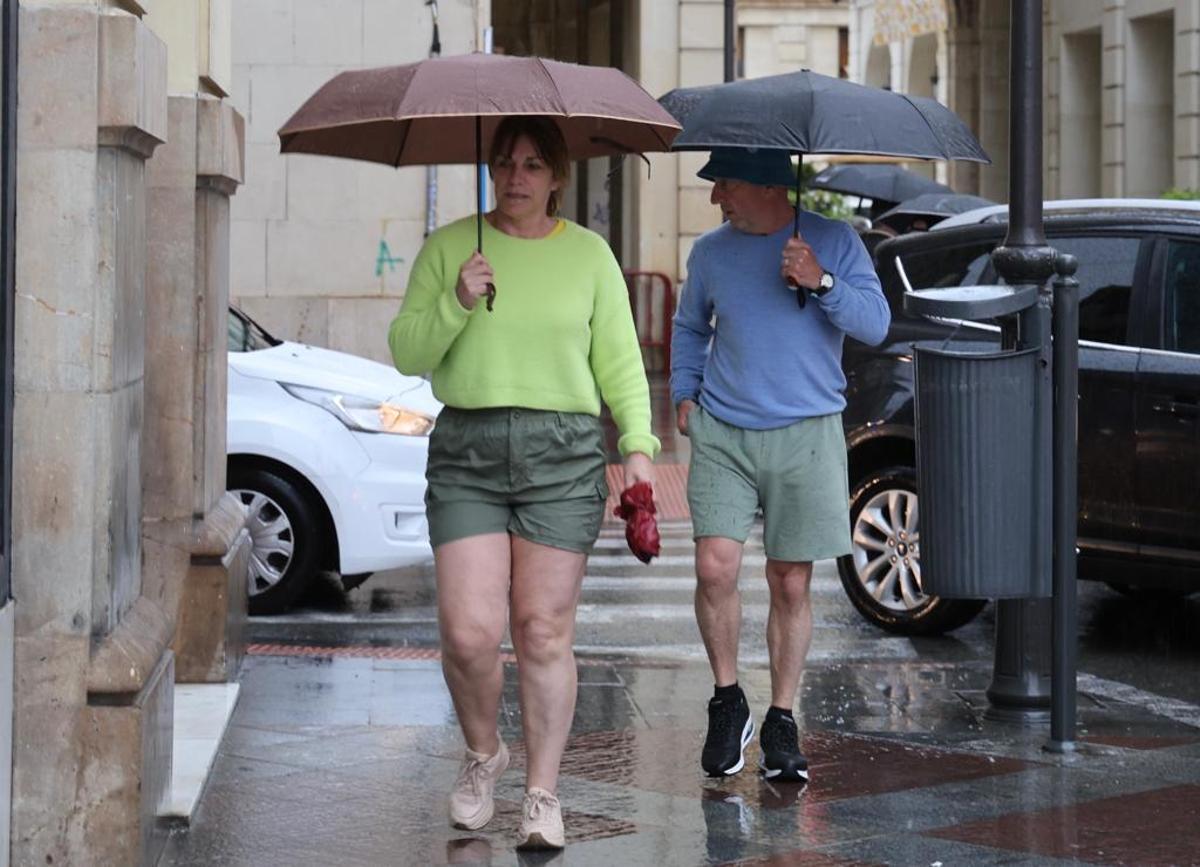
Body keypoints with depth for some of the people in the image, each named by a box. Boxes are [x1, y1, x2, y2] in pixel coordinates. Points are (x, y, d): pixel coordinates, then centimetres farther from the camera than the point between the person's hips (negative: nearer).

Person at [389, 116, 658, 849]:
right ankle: (484, 753, 20)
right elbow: (407, 354, 5)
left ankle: (543, 795, 8)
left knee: (545, 632, -2)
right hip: (466, 452, 0)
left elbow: (620, 361, 10)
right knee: (469, 630, -8)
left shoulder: (589, 254, 9)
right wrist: (456, 303, -12)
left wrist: (638, 443, -2)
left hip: (563, 454, 0)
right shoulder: (449, 247, 8)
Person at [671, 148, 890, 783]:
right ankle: (727, 702, 6)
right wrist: (683, 393, 13)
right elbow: (689, 328, 26)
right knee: (714, 566, -14)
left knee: (790, 584, 2)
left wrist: (822, 284, -18)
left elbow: (876, 325, -4)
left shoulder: (833, 242, 2)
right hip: (721, 433, 2)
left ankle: (781, 723, 14)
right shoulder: (710, 252, 10)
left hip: (805, 437, -2)